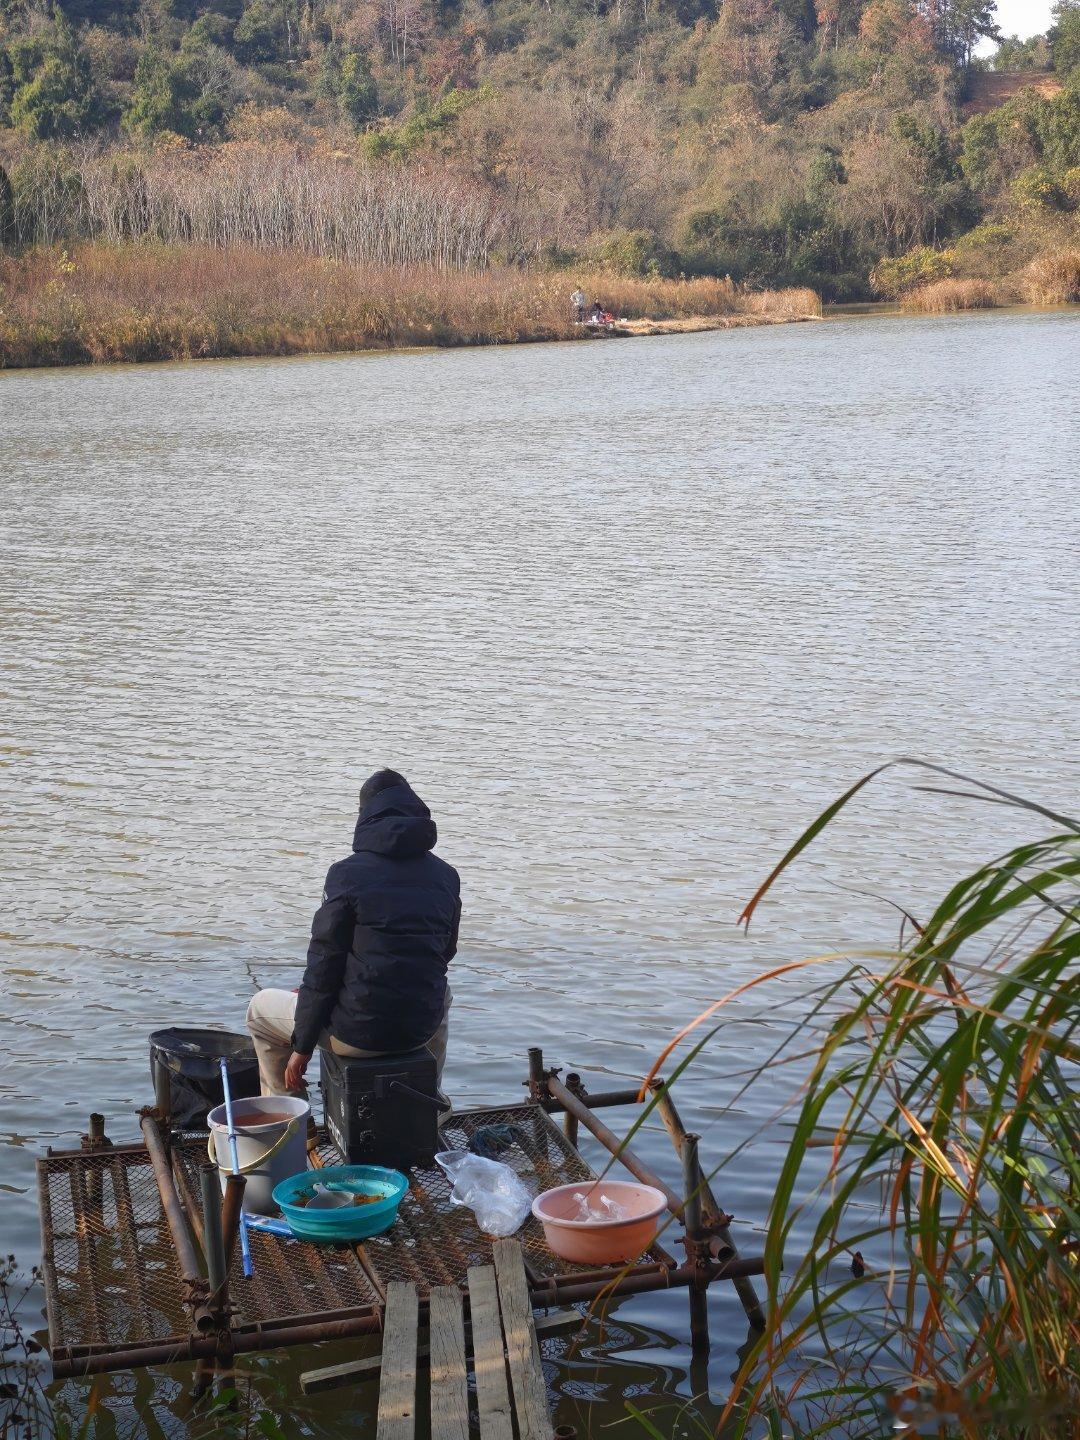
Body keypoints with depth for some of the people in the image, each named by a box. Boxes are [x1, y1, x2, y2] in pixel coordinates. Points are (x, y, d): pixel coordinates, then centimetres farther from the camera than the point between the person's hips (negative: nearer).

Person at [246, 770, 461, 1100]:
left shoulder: (347, 873, -13)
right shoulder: (447, 876, 1)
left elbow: (324, 964, -10)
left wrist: (302, 1046, -1)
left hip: (358, 1034, -4)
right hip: (422, 1026, 4)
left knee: (261, 1008, 22)